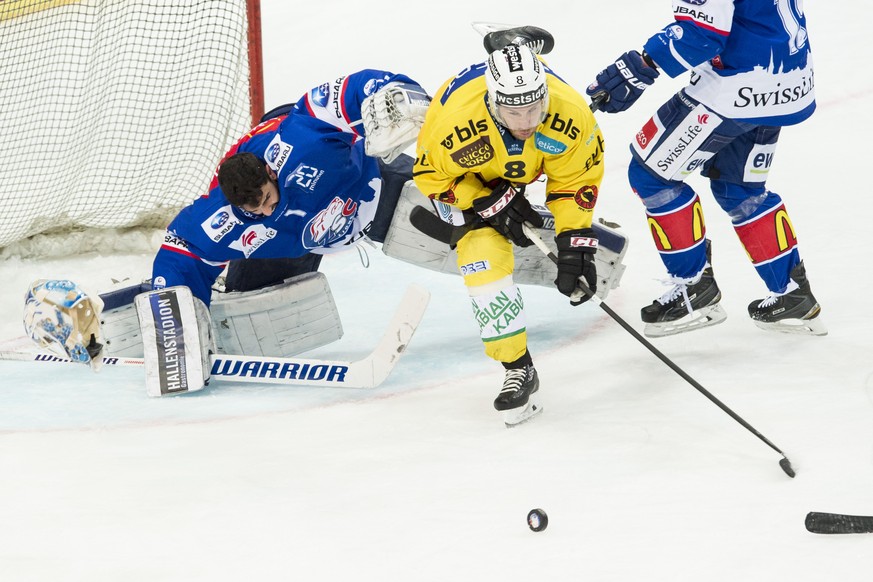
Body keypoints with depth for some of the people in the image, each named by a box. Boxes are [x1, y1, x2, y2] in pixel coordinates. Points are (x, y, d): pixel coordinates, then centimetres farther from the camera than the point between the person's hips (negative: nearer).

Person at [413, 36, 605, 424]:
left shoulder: (569, 112, -35)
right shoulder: (456, 117, -42)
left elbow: (575, 180, -19)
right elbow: (432, 174, -21)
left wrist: (575, 245, -21)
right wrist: (490, 203, -26)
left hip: (529, 169, 3)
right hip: (468, 176, -3)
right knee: (485, 260, -17)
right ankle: (518, 370, -8)